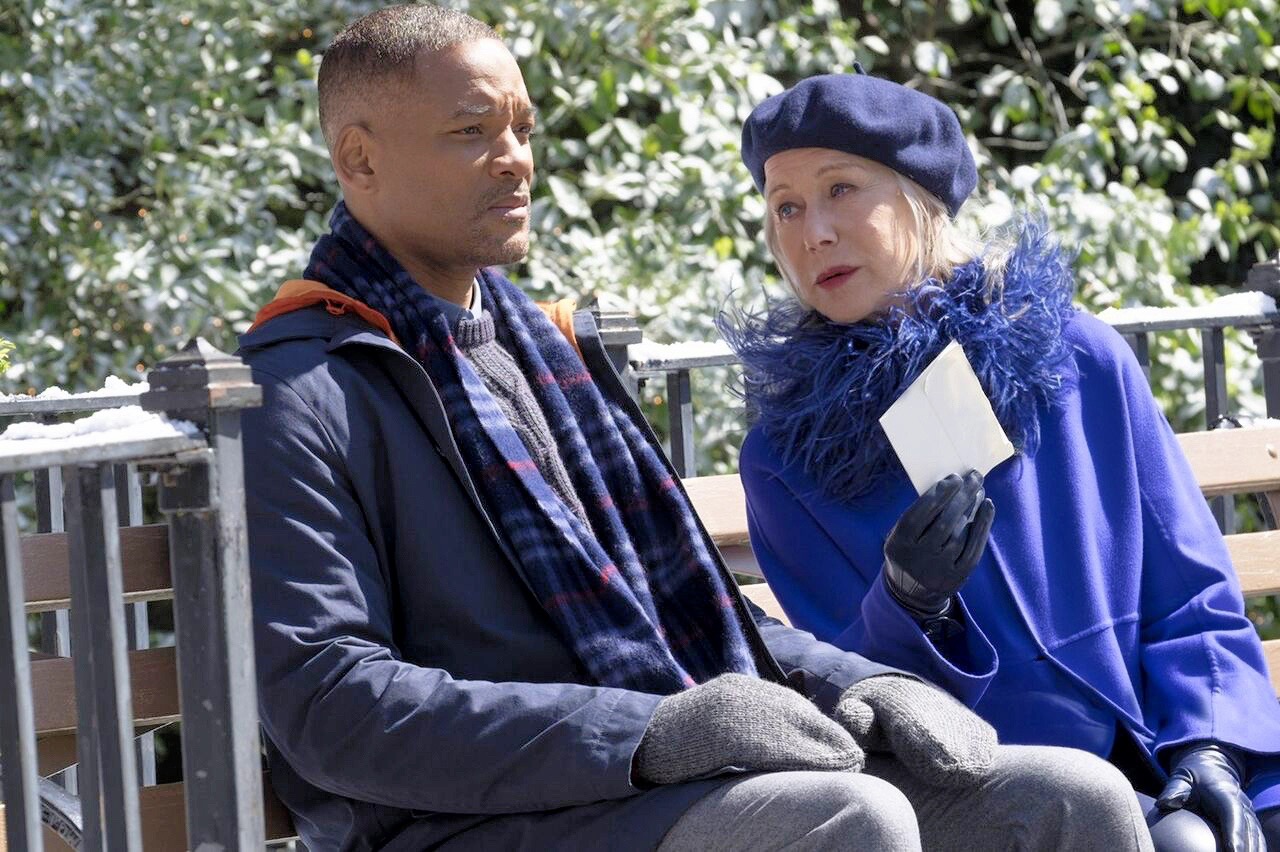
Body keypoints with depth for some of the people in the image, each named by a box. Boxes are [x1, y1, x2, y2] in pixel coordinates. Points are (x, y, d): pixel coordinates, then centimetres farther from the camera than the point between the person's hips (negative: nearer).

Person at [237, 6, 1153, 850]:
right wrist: (648, 734, -23)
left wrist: (860, 682, 6)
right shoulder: (295, 397, -4)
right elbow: (326, 706, -15)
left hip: (679, 774, 8)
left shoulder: (543, 346, 23)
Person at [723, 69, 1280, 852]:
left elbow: (1195, 604, 9)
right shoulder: (787, 456, 6)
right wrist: (907, 608, -16)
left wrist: (1211, 757, -8)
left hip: (1161, 781, 2)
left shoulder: (1081, 361, 9)